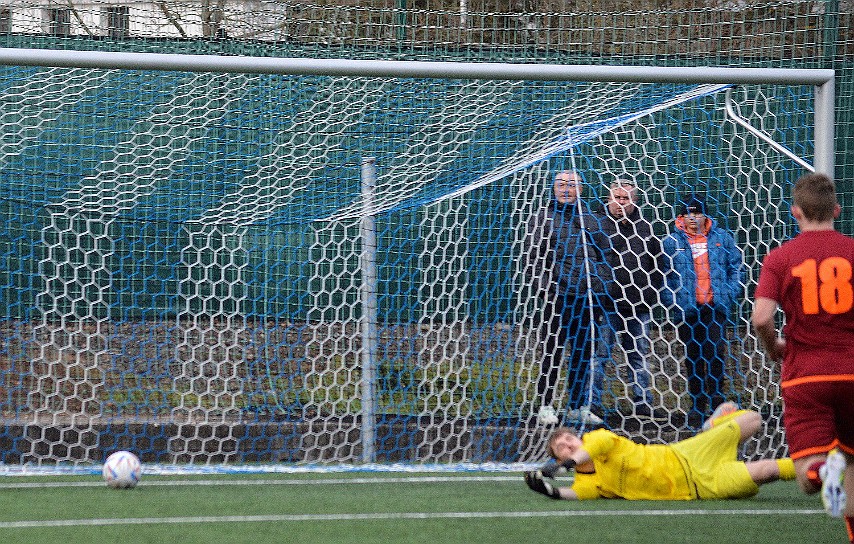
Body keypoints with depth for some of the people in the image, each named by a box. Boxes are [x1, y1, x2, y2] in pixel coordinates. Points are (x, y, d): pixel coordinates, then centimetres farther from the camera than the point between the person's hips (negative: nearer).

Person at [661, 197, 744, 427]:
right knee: (693, 357, 5)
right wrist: (671, 299, -5)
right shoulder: (672, 242, 4)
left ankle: (716, 398, 3)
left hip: (716, 306, 0)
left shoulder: (722, 238, 7)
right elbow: (663, 275, 7)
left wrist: (730, 293, -2)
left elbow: (736, 267, 10)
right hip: (687, 309, 0)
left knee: (716, 352, -7)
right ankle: (697, 405, 13)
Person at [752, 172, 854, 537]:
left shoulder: (780, 258, -2)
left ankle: (825, 468, -38)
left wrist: (774, 349, 8)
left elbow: (761, 318, -13)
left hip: (804, 375, -2)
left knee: (808, 477, -4)